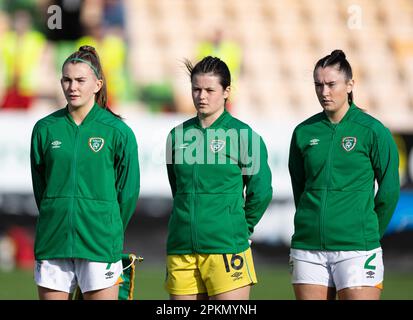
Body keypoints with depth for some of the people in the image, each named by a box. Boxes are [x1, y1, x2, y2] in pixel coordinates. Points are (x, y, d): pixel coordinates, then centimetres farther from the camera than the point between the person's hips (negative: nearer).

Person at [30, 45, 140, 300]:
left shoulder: (118, 132, -2)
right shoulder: (46, 129, 5)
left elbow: (128, 192, 4)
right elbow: (40, 186, 13)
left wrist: (110, 232, 9)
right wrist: (56, 221, 13)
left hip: (100, 246, -3)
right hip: (52, 241, 3)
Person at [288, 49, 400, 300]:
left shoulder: (372, 131, -3)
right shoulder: (304, 132, 7)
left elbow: (389, 191, 2)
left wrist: (369, 232, 7)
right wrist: (311, 225, 15)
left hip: (356, 249, -4)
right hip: (308, 248, 4)